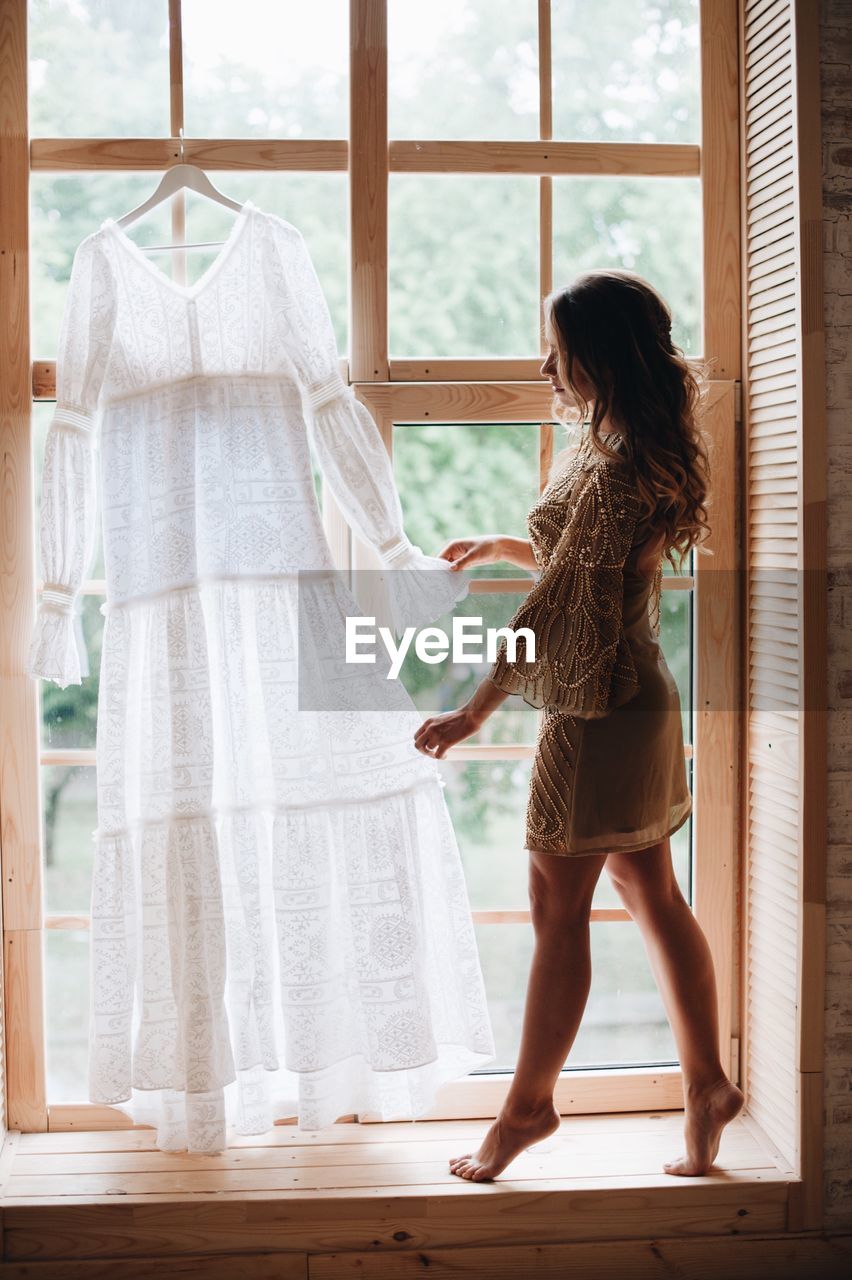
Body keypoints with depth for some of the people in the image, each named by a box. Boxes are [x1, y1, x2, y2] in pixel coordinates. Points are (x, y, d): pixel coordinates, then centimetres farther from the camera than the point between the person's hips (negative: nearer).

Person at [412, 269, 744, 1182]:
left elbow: (555, 602, -21)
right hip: (642, 701, 10)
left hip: (597, 713, -10)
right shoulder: (640, 453, 10)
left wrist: (474, 713, -16)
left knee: (558, 910, 2)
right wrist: (503, 546, 19)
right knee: (652, 897, 14)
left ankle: (530, 1104, 16)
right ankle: (706, 1083, 22)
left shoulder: (615, 469, -21)